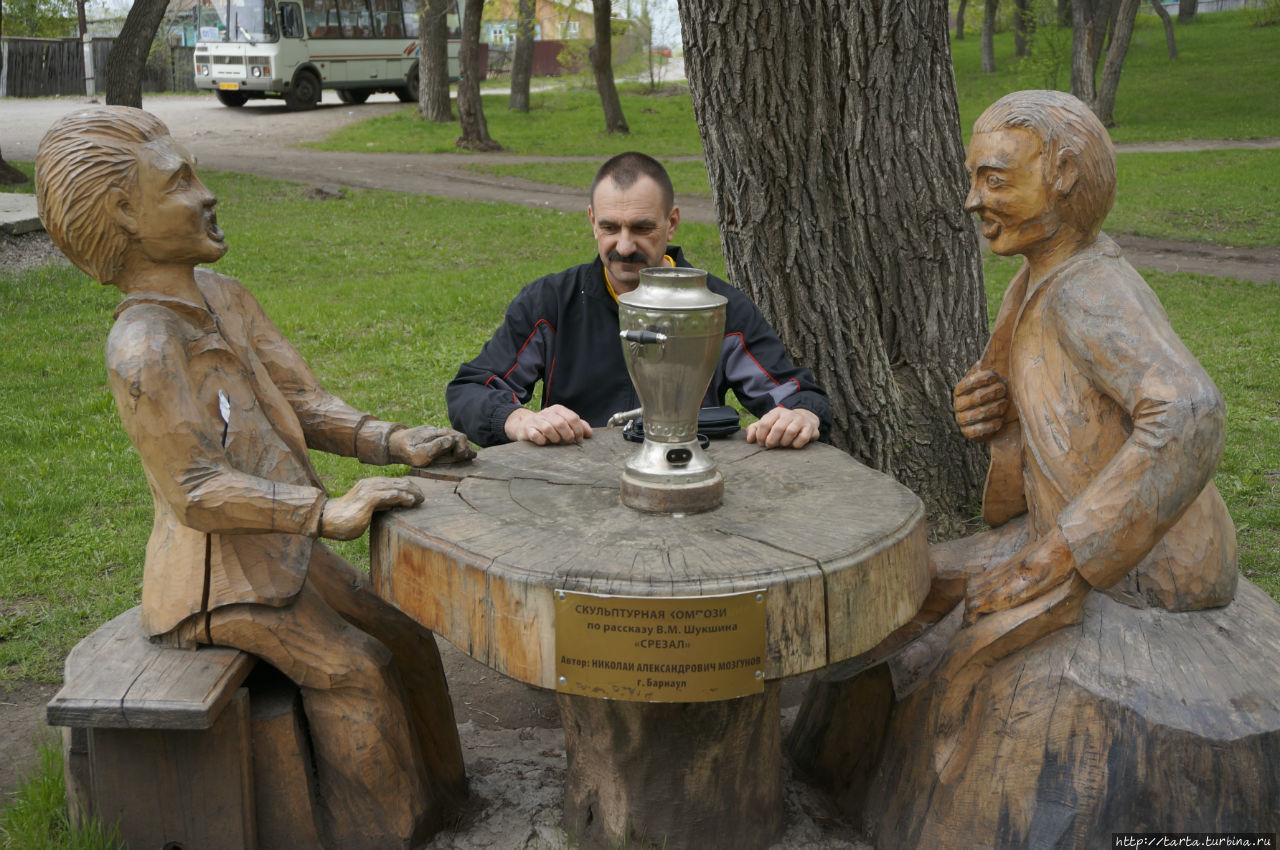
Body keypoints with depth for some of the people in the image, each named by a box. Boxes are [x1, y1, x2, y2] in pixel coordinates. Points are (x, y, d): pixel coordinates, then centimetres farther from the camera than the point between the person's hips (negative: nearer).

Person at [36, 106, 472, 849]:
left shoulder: (222, 298, 3)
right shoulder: (142, 350, -24)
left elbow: (305, 404, 4)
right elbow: (197, 493, -26)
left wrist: (394, 442, -11)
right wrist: (327, 512, -30)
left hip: (279, 551, 9)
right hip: (222, 574, -9)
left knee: (404, 639, 8)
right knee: (352, 670, -13)